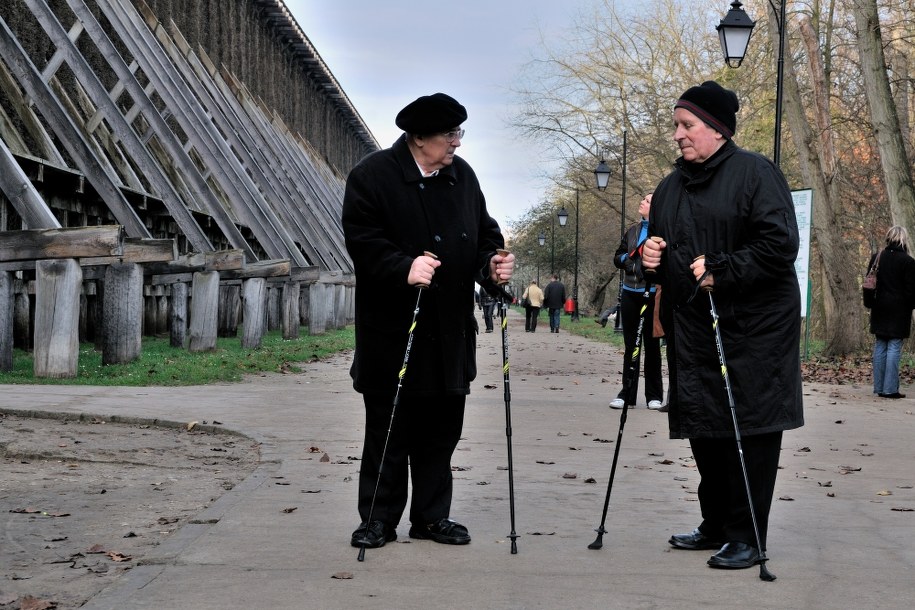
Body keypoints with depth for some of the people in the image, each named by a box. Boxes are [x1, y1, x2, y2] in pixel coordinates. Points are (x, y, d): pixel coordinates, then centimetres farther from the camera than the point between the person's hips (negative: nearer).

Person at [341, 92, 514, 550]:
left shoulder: (462, 176, 11)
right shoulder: (372, 176, -7)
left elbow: (484, 233, 17)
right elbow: (363, 241, -13)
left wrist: (492, 264, -4)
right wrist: (404, 268, -27)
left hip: (450, 331, 5)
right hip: (392, 329, -5)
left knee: (442, 427, 10)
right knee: (387, 429, 1)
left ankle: (432, 516, 21)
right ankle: (379, 517, 12)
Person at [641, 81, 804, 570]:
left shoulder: (754, 173, -7)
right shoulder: (670, 187, 15)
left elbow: (780, 243, -16)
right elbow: (658, 248, 26)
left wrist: (720, 271, -19)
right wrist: (649, 257, 3)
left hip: (753, 327, -7)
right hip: (692, 328, 7)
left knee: (751, 427, -4)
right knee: (702, 427, 11)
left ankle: (746, 538, 3)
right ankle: (715, 526, 24)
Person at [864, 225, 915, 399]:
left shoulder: (876, 258, 6)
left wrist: (870, 304, 17)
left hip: (879, 310, 5)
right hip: (899, 311, -5)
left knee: (880, 347, 9)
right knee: (894, 348, -4)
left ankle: (879, 387, 10)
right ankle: (890, 389, -6)